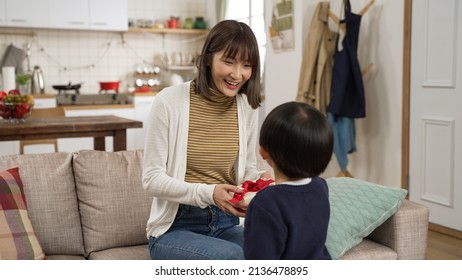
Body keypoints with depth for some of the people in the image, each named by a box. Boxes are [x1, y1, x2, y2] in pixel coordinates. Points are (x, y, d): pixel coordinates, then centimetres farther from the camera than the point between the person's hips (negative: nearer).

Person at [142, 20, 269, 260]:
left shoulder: (247, 107, 2)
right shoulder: (169, 101, -11)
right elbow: (152, 178, -10)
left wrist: (259, 181, -11)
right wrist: (207, 193, -25)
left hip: (226, 225, 4)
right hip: (174, 227, -4)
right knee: (232, 256, -31)